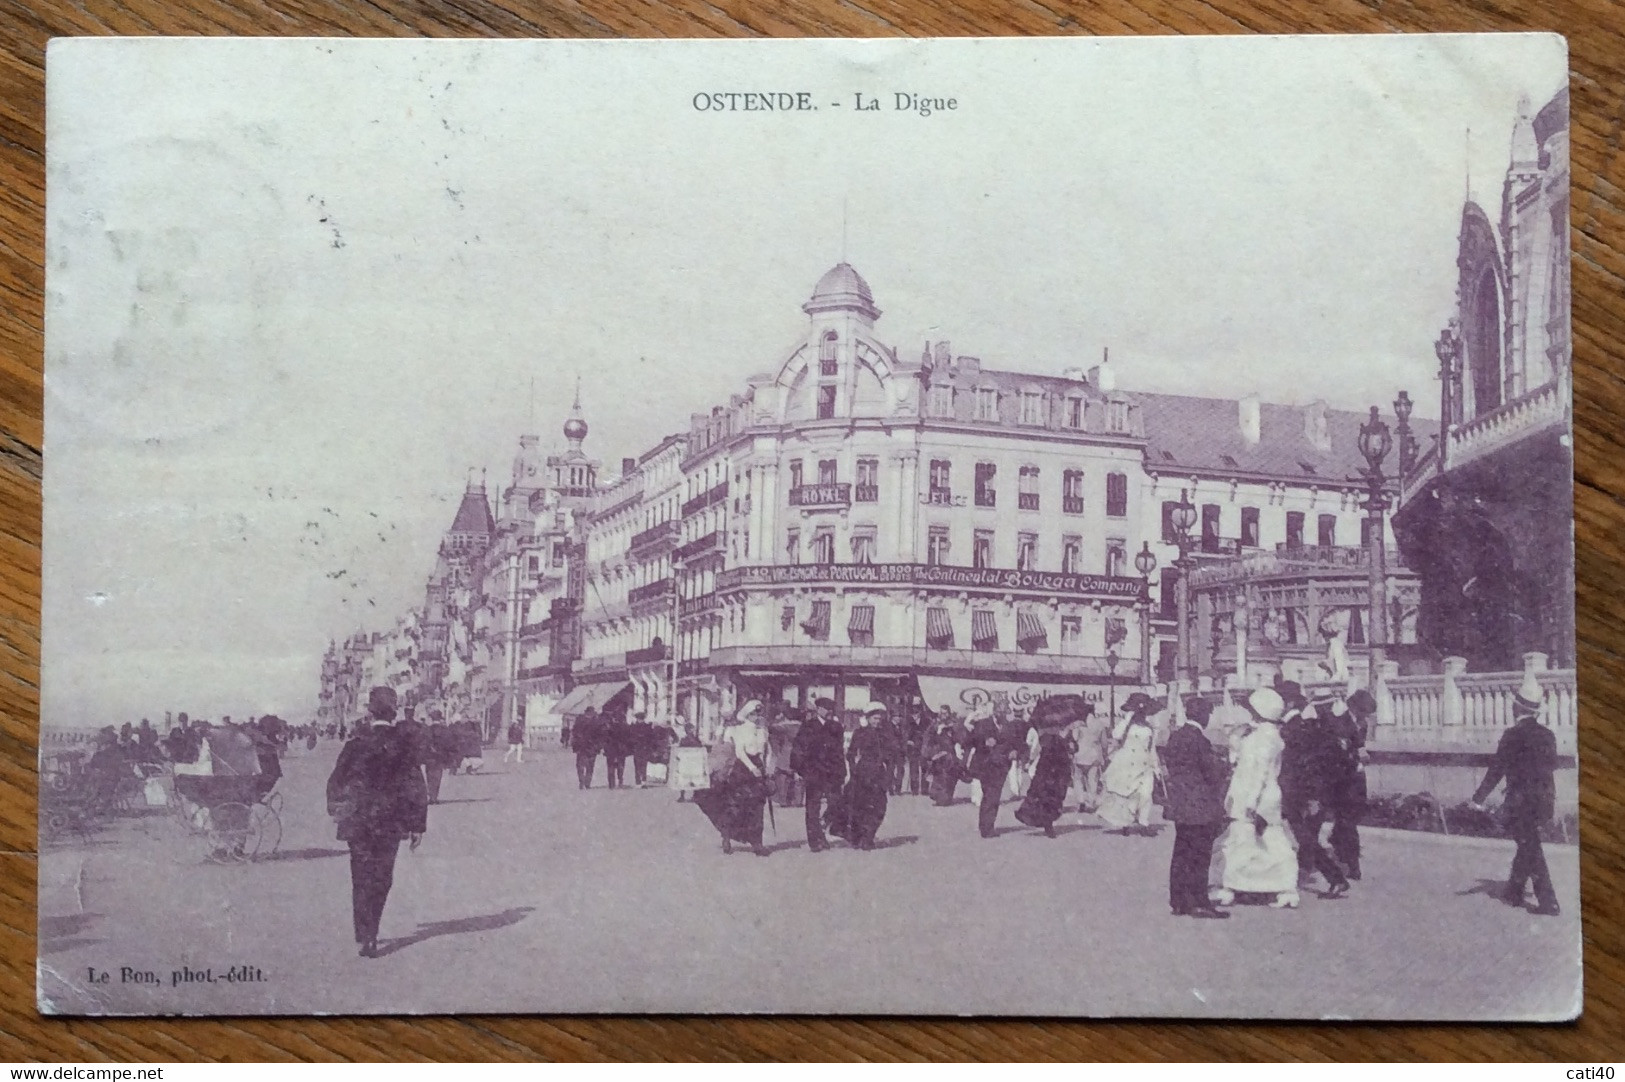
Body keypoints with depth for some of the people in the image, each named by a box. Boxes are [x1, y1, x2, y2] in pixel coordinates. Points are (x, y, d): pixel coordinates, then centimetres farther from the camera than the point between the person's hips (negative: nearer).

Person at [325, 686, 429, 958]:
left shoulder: (357, 743, -9)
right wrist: (418, 824, 4)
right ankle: (370, 933, 23)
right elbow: (416, 789, -3)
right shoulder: (404, 745, -4)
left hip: (359, 823, -2)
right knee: (381, 879, 15)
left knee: (362, 880, 4)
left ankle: (366, 937, -4)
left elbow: (336, 782, -1)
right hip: (391, 823, 2)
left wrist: (336, 809, 17)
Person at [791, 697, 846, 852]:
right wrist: (797, 769, -9)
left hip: (832, 775, 4)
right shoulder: (808, 726, 0)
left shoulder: (836, 727, 14)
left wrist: (843, 773, 14)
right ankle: (815, 841, 3)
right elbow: (797, 749, -2)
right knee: (813, 808, -2)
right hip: (813, 774, -4)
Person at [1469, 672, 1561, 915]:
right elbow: (1551, 768, 11)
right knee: (1528, 847, 19)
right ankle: (1514, 893, 30)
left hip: (1521, 802, -6)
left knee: (1531, 850, -3)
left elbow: (1497, 770, -12)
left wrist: (1479, 798, -6)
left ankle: (1549, 903, -8)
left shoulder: (1512, 736, -13)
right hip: (1545, 801, 6)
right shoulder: (1547, 735, 5)